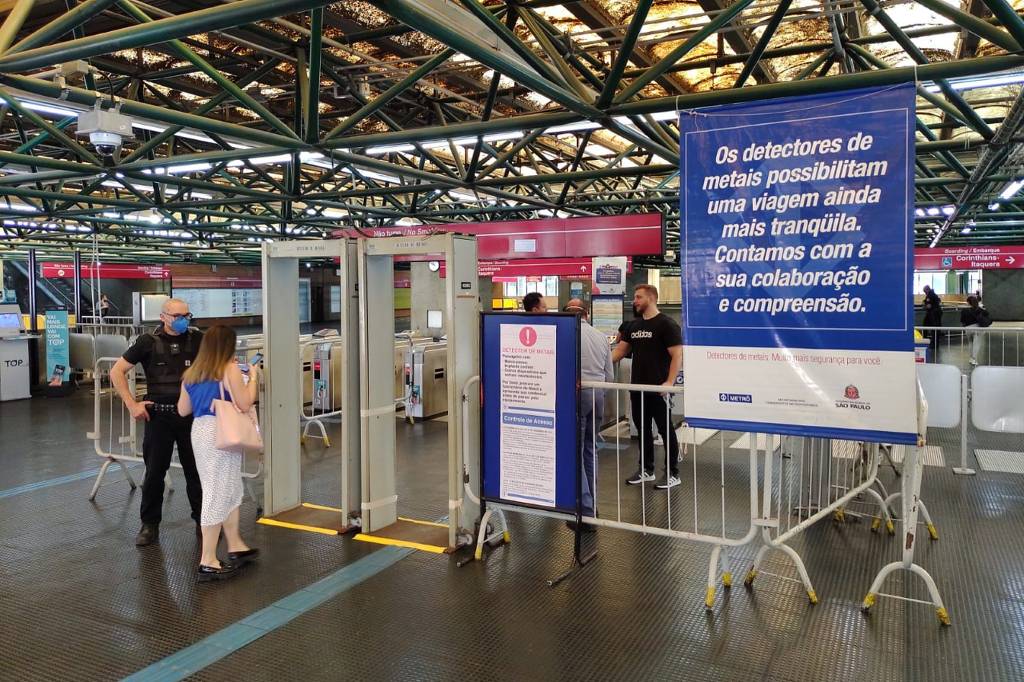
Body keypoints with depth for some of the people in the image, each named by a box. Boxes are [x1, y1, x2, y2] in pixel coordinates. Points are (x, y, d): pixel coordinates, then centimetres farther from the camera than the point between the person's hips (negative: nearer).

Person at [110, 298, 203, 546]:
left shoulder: (197, 339, 2)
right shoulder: (149, 342, -1)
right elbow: (117, 371, 2)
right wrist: (132, 404, -5)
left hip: (191, 414, 1)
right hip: (159, 415, -1)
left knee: (196, 470, 8)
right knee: (154, 472, 7)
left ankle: (203, 521, 21)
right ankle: (149, 525, 20)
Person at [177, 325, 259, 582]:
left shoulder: (192, 373, 11)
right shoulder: (230, 369, -9)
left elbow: (183, 410, 16)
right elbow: (244, 404, -12)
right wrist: (253, 377, 1)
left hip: (199, 431, 8)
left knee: (231, 491, 19)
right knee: (218, 495, -1)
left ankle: (236, 547, 29)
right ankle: (208, 562, 3)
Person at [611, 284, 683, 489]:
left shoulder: (666, 324, -8)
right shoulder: (634, 325, 13)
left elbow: (677, 355, -13)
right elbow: (620, 350, 17)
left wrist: (669, 382, -22)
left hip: (658, 389, -7)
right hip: (637, 387, 7)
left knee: (665, 429, 2)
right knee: (642, 428, 13)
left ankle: (673, 473, 11)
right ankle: (646, 469, 25)